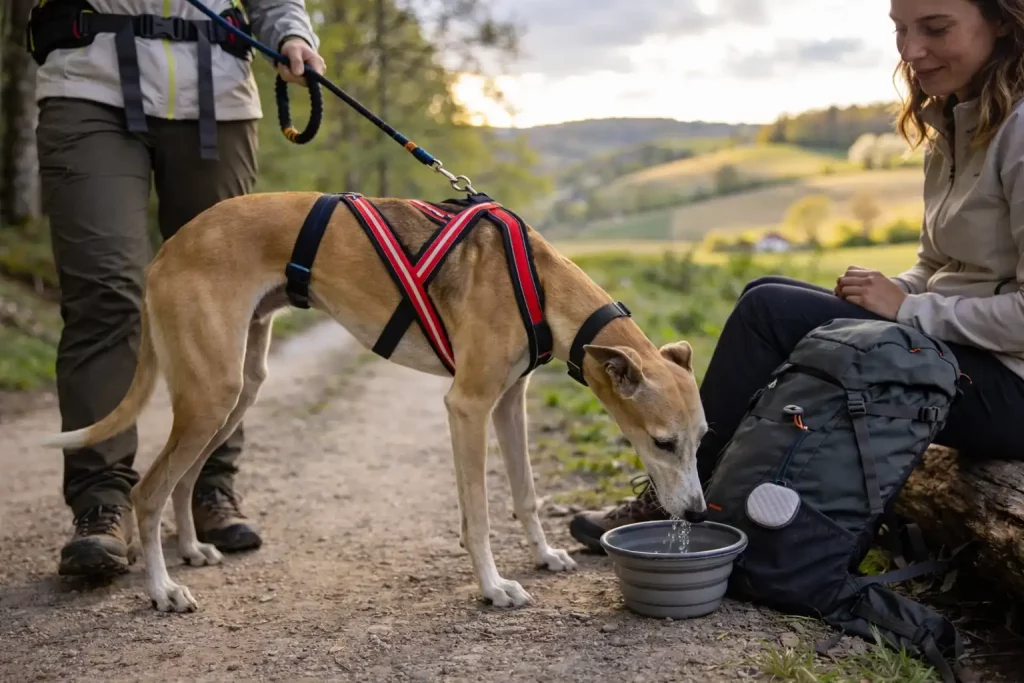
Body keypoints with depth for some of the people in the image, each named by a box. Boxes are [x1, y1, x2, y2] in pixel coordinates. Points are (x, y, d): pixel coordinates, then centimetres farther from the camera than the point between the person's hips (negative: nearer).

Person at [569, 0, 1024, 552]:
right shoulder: (951, 128, 12)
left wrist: (908, 308, -17)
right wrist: (889, 292, -2)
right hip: (954, 343, 9)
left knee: (770, 311, -17)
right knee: (766, 293, 3)